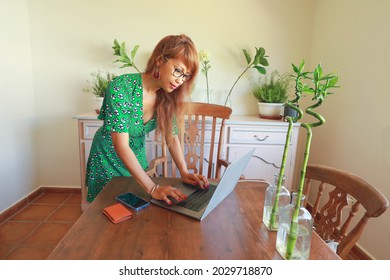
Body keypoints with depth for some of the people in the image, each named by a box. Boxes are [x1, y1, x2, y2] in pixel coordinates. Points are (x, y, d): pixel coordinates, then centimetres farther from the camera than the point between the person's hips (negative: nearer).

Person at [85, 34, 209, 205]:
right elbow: (121, 146, -35)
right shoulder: (121, 87, -33)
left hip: (137, 157, 5)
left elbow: (172, 136, -10)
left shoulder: (168, 96, -15)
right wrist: (153, 189, -40)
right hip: (108, 158, -4)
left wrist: (184, 172, -23)